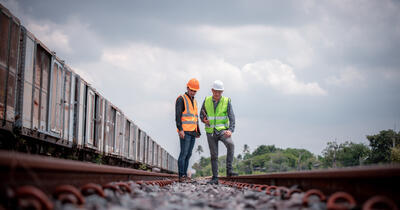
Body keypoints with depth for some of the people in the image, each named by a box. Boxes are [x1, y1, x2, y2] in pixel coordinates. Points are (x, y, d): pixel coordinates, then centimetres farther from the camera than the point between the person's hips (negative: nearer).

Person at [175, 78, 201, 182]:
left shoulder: (194, 101, 20)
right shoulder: (181, 99, -4)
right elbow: (178, 115, -12)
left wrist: (198, 131, 20)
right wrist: (180, 129, -21)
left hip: (192, 132, 8)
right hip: (185, 132, -8)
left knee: (188, 154, 5)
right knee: (184, 153, -12)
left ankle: (185, 175, 7)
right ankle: (181, 175, -12)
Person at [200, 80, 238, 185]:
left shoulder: (226, 101, -6)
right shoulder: (207, 101, 2)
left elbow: (232, 117, -10)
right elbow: (202, 114, 12)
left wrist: (230, 130, -26)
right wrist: (204, 120, -11)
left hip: (222, 130, -2)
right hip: (211, 132, 2)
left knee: (230, 144, -30)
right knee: (214, 155, 4)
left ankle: (229, 170, -27)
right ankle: (215, 178, 11)